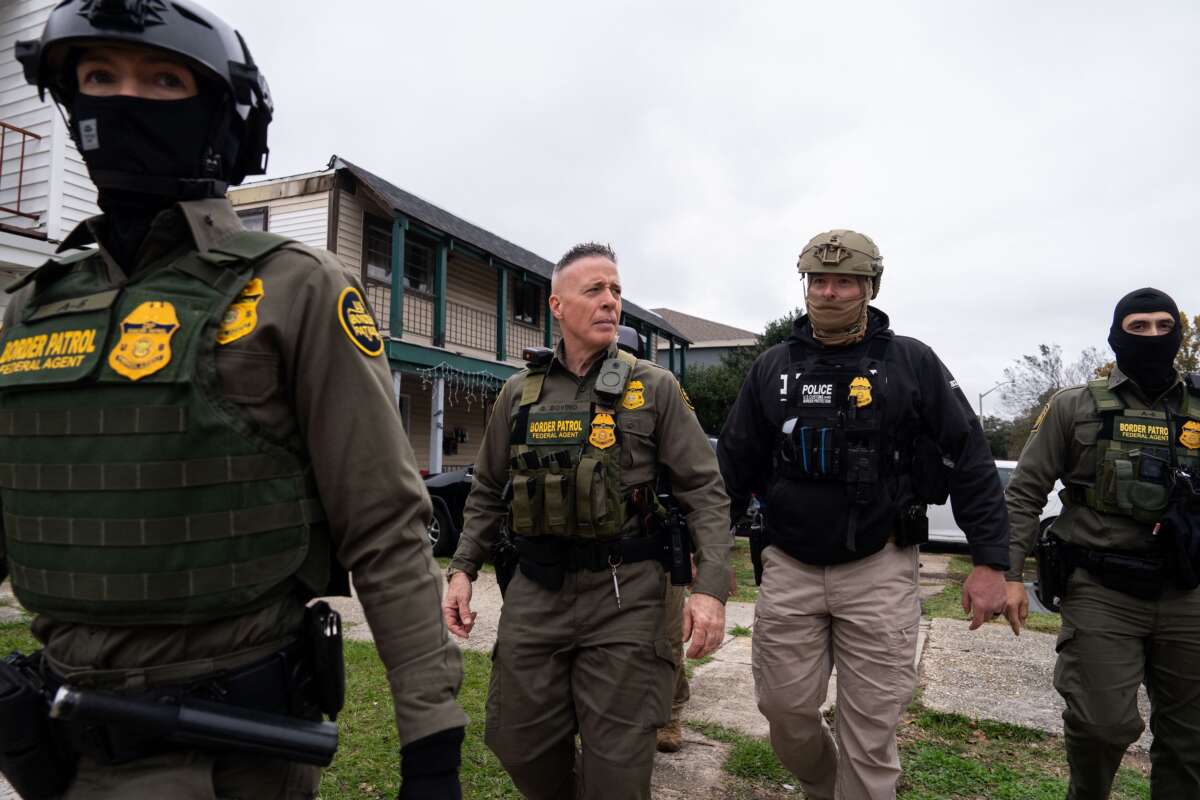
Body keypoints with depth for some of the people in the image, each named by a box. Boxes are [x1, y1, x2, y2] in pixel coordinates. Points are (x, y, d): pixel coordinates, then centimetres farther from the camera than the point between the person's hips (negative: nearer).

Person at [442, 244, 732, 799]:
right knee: (520, 745, 13)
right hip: (534, 593, 3)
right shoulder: (519, 392, 7)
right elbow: (487, 493, 14)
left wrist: (710, 587, -14)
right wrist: (462, 570, 5)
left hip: (623, 593, -2)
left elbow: (705, 491, -3)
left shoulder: (654, 388, -1)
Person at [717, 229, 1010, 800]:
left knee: (871, 726, 5)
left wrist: (990, 562, -6)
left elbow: (970, 459, -1)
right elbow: (734, 465, 8)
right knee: (785, 709, 10)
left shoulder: (911, 363, -2)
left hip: (879, 569, -2)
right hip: (789, 568, 3)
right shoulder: (772, 367, 5)